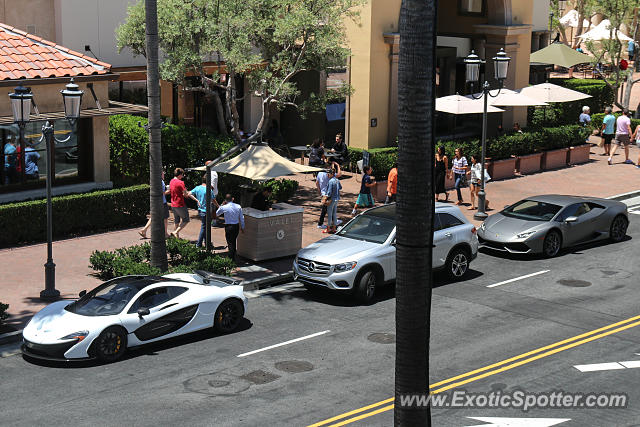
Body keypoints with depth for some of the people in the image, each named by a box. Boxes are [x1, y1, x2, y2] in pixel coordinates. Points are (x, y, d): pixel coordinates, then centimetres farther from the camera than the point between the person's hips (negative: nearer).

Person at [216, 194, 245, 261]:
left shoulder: (224, 207, -10)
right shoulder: (238, 206, -1)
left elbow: (217, 213, 10)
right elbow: (241, 218, 4)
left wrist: (222, 205, 12)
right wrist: (242, 227, 14)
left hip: (228, 227, -4)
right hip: (237, 226, 4)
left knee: (230, 243, 3)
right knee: (233, 241, 21)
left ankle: (231, 259, 5)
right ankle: (233, 255, 32)